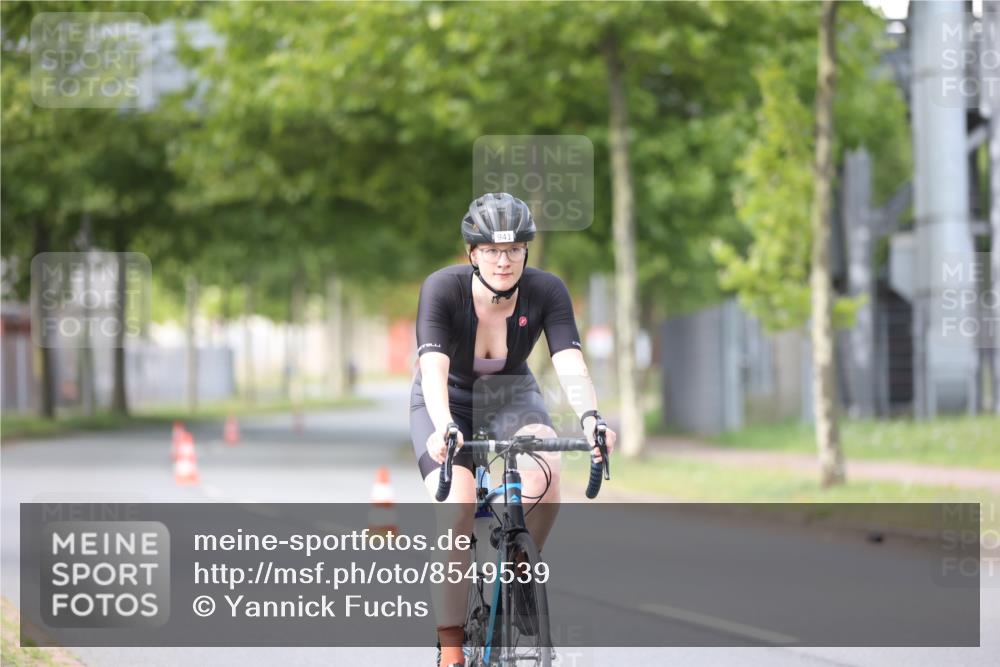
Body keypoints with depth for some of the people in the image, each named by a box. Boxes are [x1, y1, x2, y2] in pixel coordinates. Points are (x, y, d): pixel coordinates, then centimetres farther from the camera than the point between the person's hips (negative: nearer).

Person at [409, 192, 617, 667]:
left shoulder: (546, 291, -22)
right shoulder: (443, 289, -28)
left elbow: (571, 366, -31)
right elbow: (434, 370, -39)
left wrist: (591, 420, -51)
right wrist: (444, 428, -57)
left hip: (511, 396, 2)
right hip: (447, 402, -1)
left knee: (544, 476, -31)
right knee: (458, 512, -25)